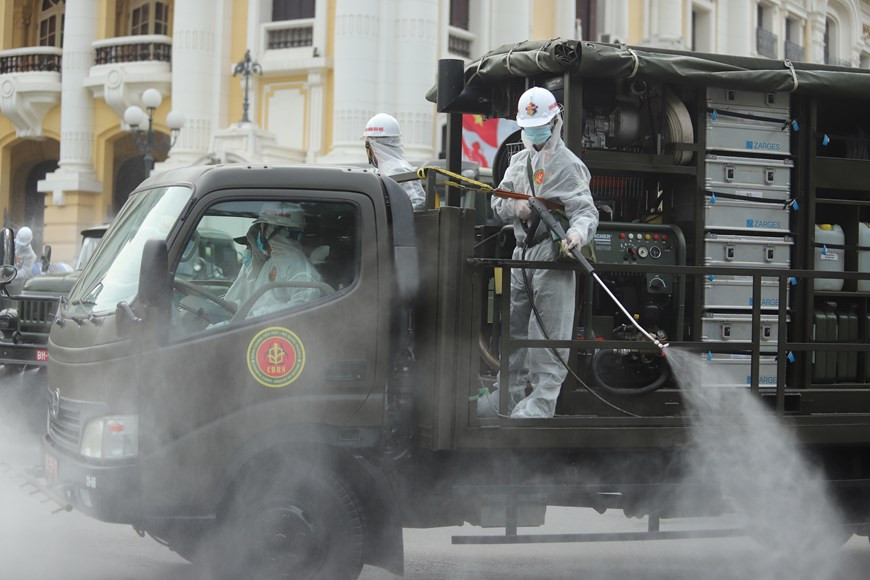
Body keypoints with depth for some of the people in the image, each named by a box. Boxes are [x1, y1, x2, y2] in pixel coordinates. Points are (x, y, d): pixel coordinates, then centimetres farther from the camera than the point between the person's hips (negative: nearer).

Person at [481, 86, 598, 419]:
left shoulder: (567, 164, -6)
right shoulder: (519, 161, 18)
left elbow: (585, 209, -15)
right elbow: (498, 202, 16)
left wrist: (578, 233, -38)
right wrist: (515, 207, -8)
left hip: (551, 253, -8)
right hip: (522, 251, 8)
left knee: (548, 330, -9)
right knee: (513, 325, 13)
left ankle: (543, 398, -9)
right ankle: (510, 392, 22)